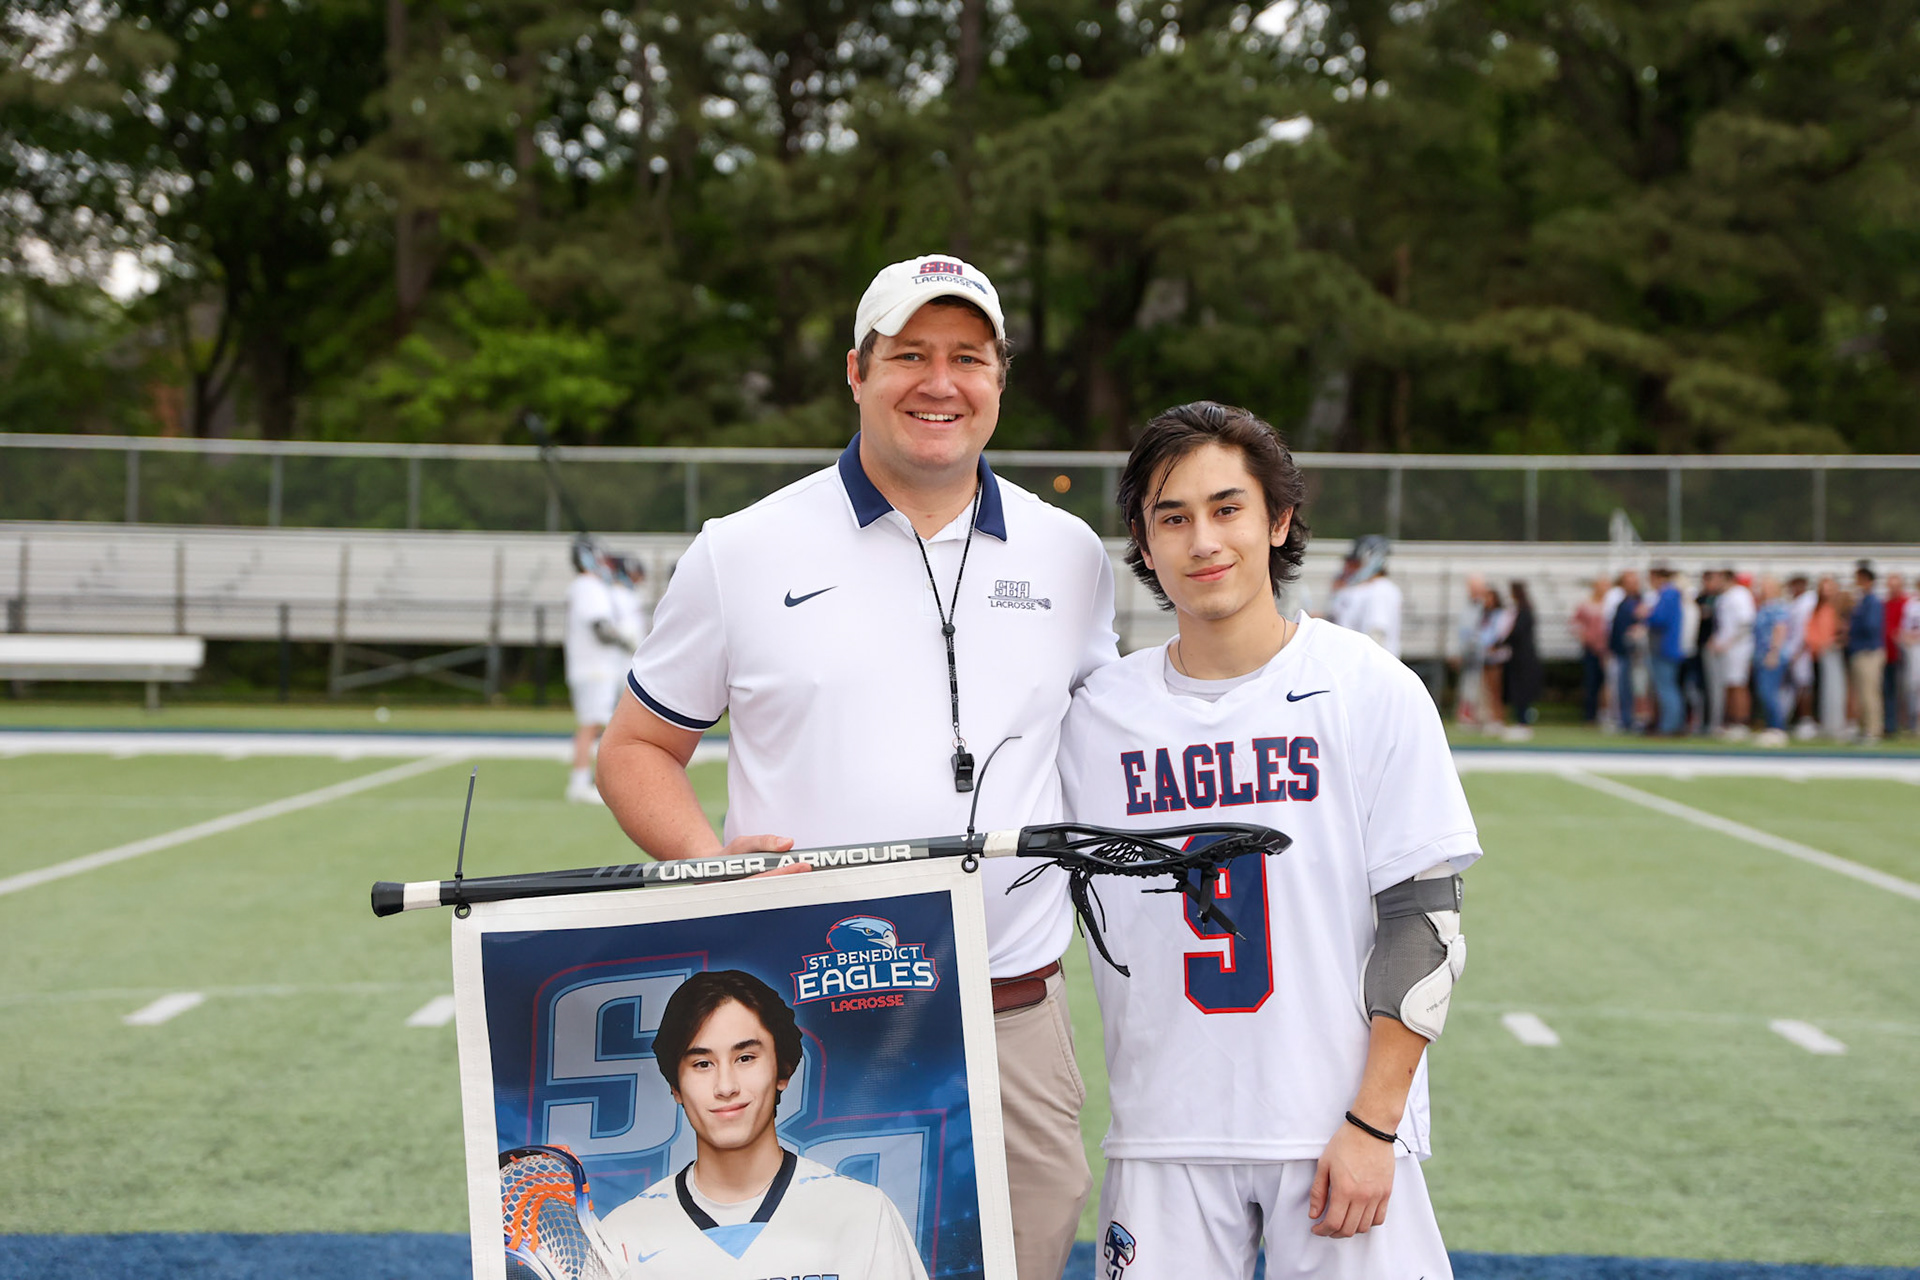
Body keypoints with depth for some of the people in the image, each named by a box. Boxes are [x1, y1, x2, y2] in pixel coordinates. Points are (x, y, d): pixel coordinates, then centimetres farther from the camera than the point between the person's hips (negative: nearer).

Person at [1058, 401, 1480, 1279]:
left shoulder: (1372, 691, -3)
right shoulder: (1099, 714, 4)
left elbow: (1425, 919, -5)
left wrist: (1371, 1125, -10)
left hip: (1336, 1134, -2)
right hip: (1164, 1138, 2)